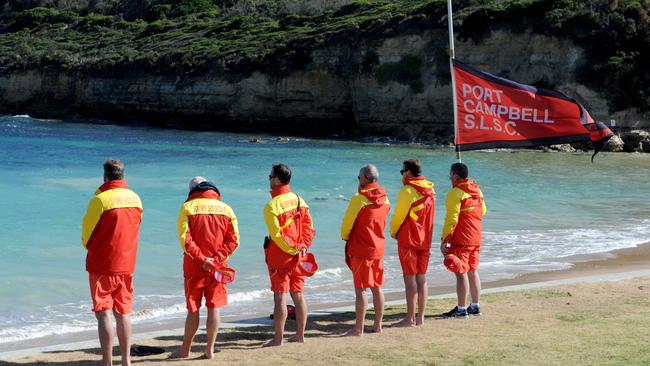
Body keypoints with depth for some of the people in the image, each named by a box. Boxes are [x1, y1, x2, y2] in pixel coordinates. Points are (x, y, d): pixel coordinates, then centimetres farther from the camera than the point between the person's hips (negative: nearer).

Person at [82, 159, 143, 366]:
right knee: (123, 313, 12)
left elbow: (86, 234, -5)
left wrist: (90, 247, 15)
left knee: (103, 313, 0)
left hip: (102, 264, -5)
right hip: (127, 264, 5)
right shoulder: (135, 199, 2)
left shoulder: (100, 199, -14)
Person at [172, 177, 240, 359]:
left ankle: (185, 349, 15)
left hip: (194, 267, -2)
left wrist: (201, 259, -10)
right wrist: (216, 260, -8)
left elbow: (185, 239, -11)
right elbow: (234, 240, -2)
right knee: (214, 308, 6)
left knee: (193, 309, 6)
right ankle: (210, 349, 8)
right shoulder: (226, 209, 5)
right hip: (218, 268, 2)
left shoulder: (188, 207, -3)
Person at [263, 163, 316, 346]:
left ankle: (278, 338, 3)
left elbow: (276, 235, -18)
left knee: (280, 297, -2)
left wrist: (292, 249, -11)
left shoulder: (272, 206, -15)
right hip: (298, 257, 6)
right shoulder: (299, 200, 6)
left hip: (279, 257, -6)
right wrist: (302, 246, -3)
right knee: (298, 296, 12)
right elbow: (309, 227, 4)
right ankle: (300, 335, 19)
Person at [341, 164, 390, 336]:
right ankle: (378, 325, 19)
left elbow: (347, 223, -9)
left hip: (361, 250, -6)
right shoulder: (385, 200, 4)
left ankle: (359, 328, 0)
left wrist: (345, 237, 12)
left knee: (360, 289, -3)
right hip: (379, 248, 6)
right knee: (377, 288, 13)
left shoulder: (358, 199, -16)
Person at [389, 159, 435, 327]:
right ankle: (420, 317, 13)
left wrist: (393, 232, 8)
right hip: (425, 240, 7)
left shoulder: (407, 190, -14)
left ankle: (410, 318, -3)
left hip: (408, 239, -7)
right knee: (421, 278, 10)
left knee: (410, 279, -4)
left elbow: (399, 215, -10)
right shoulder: (430, 191, 8)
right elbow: (428, 216, 12)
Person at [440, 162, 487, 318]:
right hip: (476, 239, 8)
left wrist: (445, 240, -16)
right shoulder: (477, 190, 10)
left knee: (461, 273, -4)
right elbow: (483, 210, 21)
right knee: (473, 271, 15)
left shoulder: (455, 193, -15)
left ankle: (461, 309, -2)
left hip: (460, 240, -8)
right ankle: (475, 306, 20)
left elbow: (451, 218, -19)